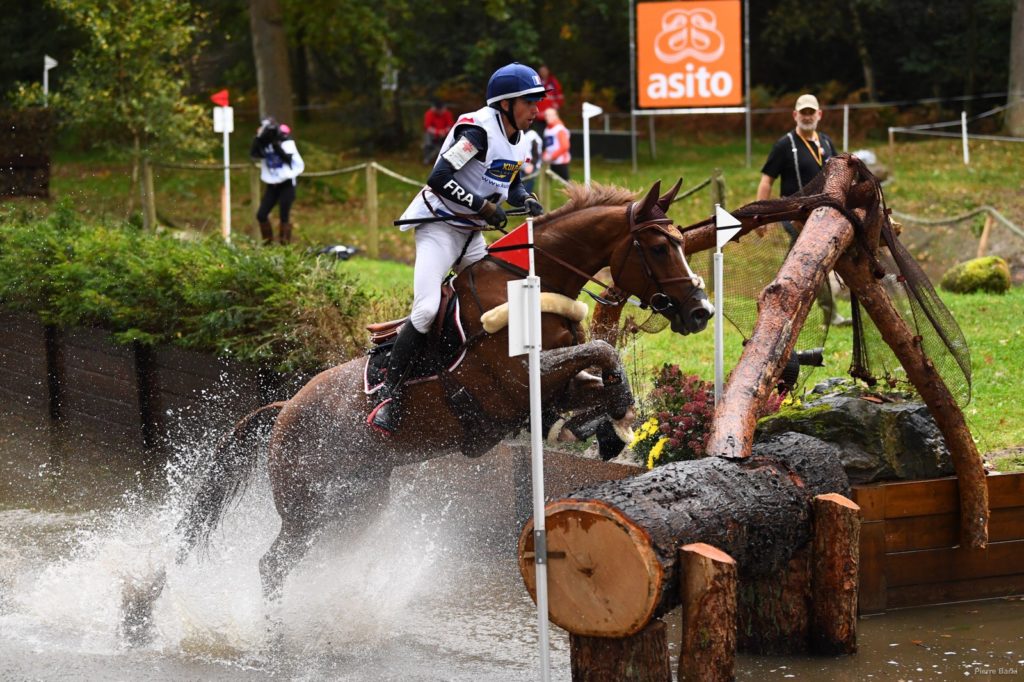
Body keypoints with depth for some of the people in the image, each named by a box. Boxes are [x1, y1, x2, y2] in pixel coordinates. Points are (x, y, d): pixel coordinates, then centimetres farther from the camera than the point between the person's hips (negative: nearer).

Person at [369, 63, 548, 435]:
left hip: (472, 234, 9)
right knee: (427, 309, -23)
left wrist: (526, 201, 1)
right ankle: (389, 394, -17)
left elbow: (512, 183, 24)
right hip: (439, 226, -9)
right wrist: (483, 206, -24)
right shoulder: (478, 130, -19)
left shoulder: (519, 139, 9)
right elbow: (439, 179, -26)